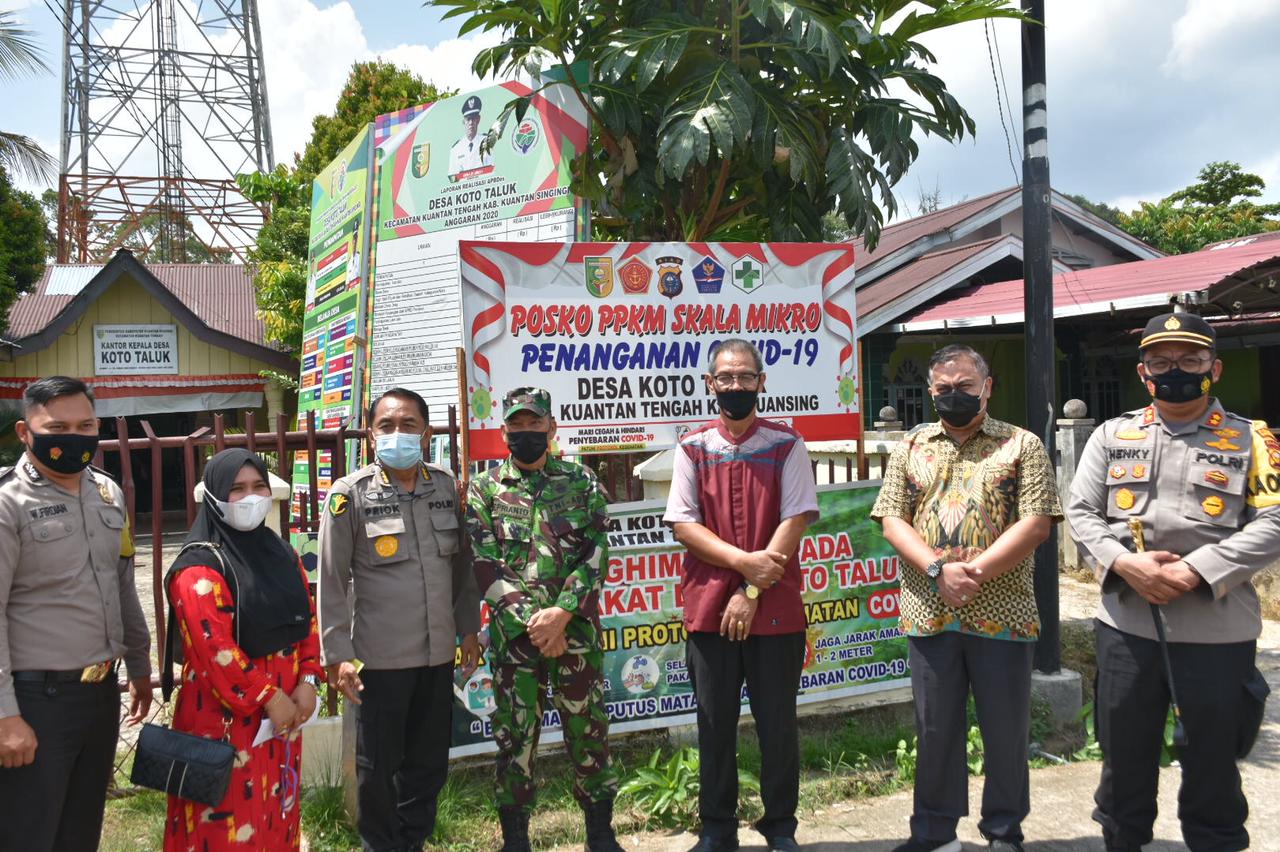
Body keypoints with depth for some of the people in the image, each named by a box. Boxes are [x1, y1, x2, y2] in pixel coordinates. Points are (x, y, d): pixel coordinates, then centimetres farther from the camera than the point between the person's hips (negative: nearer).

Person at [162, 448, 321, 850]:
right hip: (225, 716, -7)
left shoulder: (282, 555, 9)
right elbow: (215, 648, -21)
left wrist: (308, 681, -3)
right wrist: (268, 697, -18)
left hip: (284, 710, 7)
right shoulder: (200, 568, -14)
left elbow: (307, 620, 10)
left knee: (277, 812, 18)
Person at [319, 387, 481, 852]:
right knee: (378, 765, 10)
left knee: (429, 761, 16)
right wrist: (338, 655, -9)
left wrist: (468, 628, 13)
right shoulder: (350, 494, -7)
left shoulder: (447, 487, 4)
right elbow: (332, 581, -6)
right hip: (379, 657, -4)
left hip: (438, 653, 4)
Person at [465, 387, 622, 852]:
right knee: (514, 736, 7)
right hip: (514, 636, 0)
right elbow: (483, 566, -4)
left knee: (589, 730, 9)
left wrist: (562, 612, -15)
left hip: (577, 632, 1)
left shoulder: (582, 482, 5)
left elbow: (596, 554, -2)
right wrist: (531, 622, -12)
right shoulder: (485, 489, 4)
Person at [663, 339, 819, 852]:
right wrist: (744, 561, -14)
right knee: (715, 723, 10)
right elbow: (683, 524, -2)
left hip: (776, 608, -1)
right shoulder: (692, 448, 4)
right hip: (708, 607, 1)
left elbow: (795, 520, -7)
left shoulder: (786, 446, 0)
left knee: (777, 722, 8)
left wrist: (752, 591, -13)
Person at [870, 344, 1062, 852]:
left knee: (1006, 728, 9)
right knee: (935, 728, 12)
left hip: (1002, 613, -2)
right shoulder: (910, 449, 10)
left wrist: (976, 573, -17)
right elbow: (892, 521, 2)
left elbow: (1036, 522, -7)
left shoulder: (1022, 446, 2)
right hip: (928, 614, 2)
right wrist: (938, 570, -14)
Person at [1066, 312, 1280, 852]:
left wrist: (1194, 572, -18)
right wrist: (1125, 564, -14)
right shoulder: (1111, 436, 8)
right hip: (1126, 624, 2)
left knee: (1213, 761, 10)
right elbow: (1081, 512, 4)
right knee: (1123, 753, 14)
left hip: (1217, 630, -2)